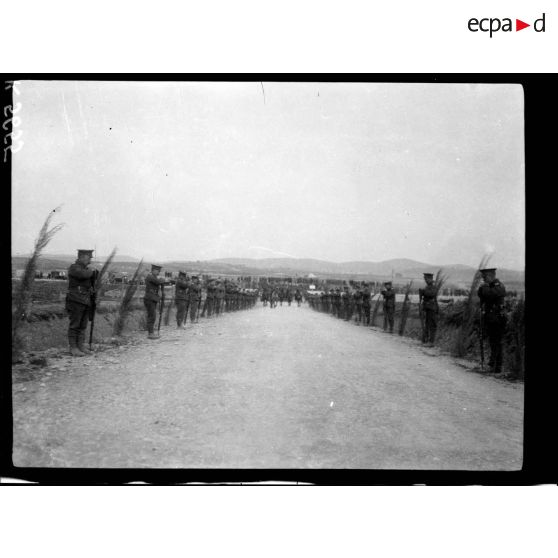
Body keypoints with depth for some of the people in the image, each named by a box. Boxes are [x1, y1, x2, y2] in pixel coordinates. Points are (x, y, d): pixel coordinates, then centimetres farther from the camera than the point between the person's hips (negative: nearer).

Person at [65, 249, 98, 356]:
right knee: (74, 325, -3)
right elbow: (83, 275, -25)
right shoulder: (74, 268, -8)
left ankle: (81, 345, 15)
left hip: (86, 302, 8)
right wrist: (91, 270, -7)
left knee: (83, 326, 9)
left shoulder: (85, 268, 17)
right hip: (75, 300, -8)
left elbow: (93, 279, 20)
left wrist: (94, 271, 2)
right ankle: (73, 348, 1)